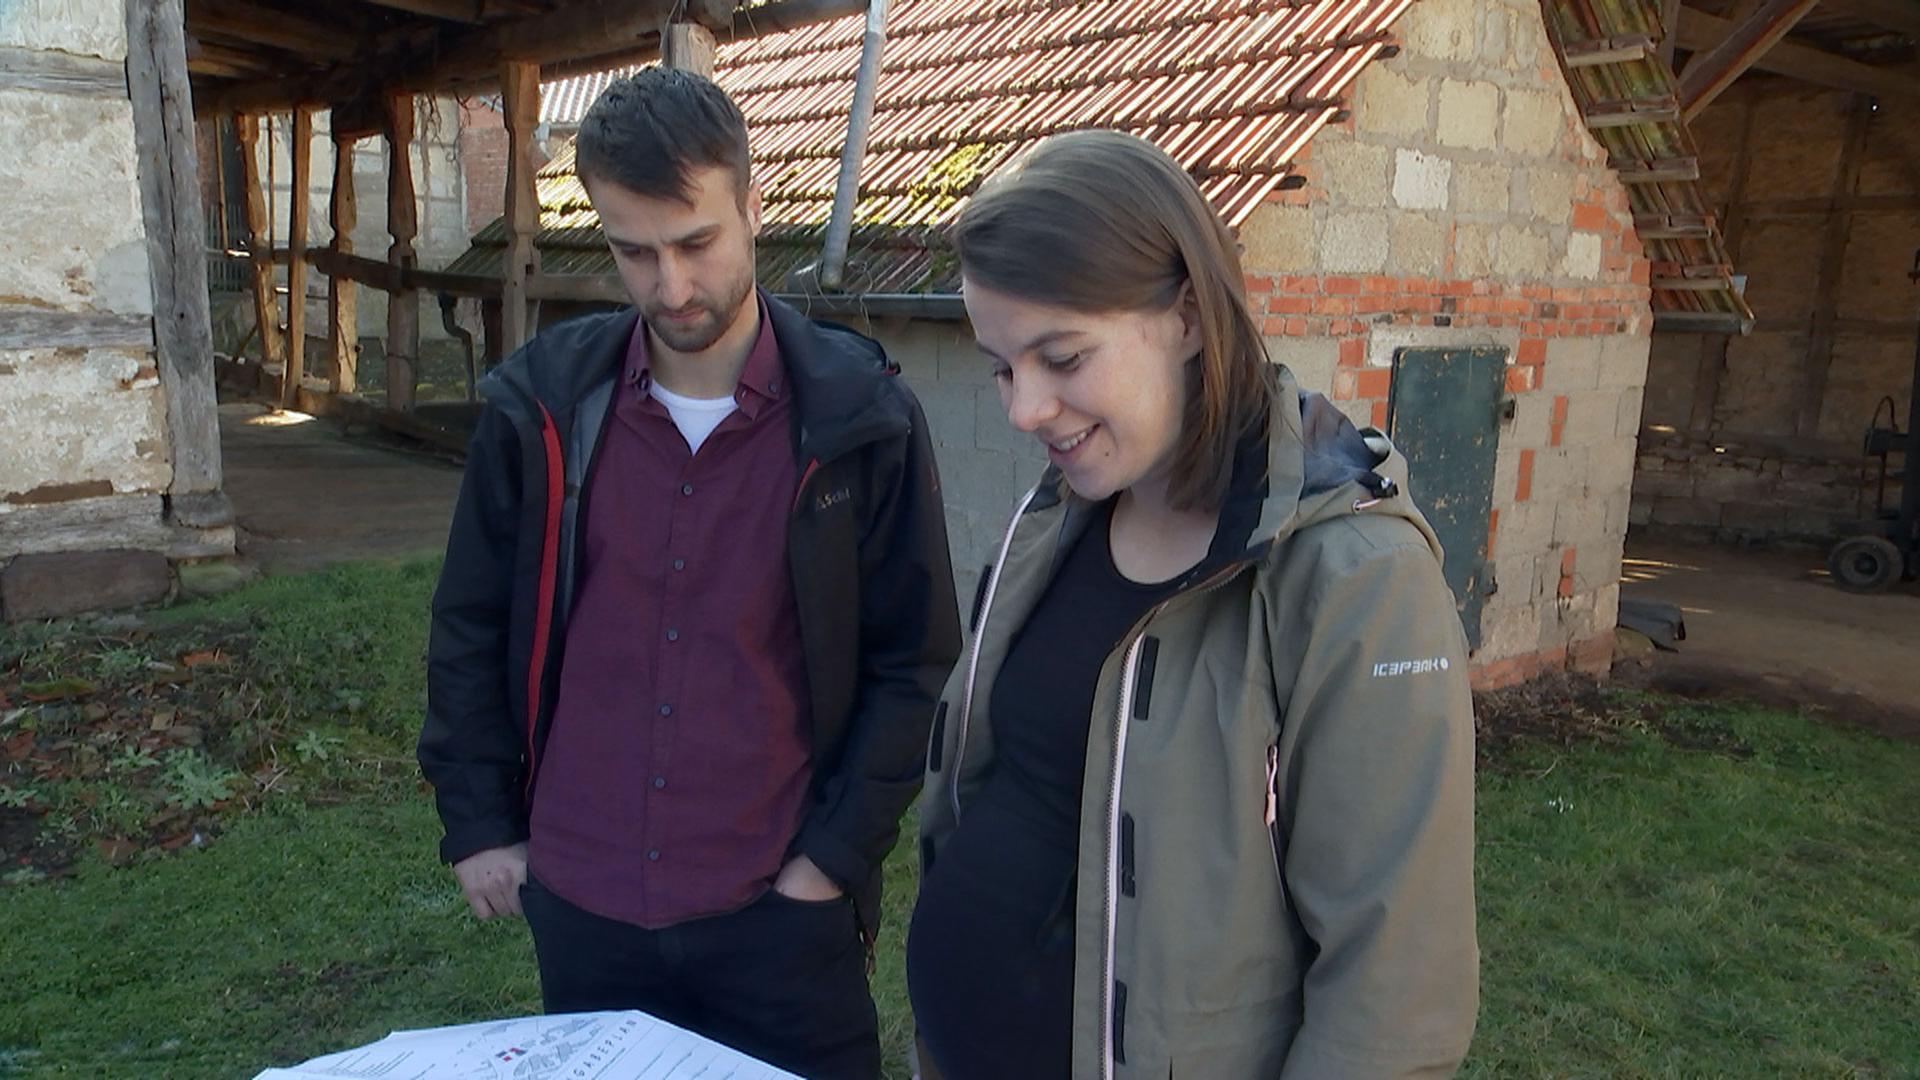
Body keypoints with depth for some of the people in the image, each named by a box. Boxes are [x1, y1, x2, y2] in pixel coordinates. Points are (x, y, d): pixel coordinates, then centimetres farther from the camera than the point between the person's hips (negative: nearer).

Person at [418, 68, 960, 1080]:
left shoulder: (861, 418, -10)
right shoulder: (542, 406, -4)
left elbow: (913, 663, -4)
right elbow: (470, 630, 6)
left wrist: (836, 856, -7)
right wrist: (477, 826, 5)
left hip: (778, 911, -2)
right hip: (579, 906, 3)